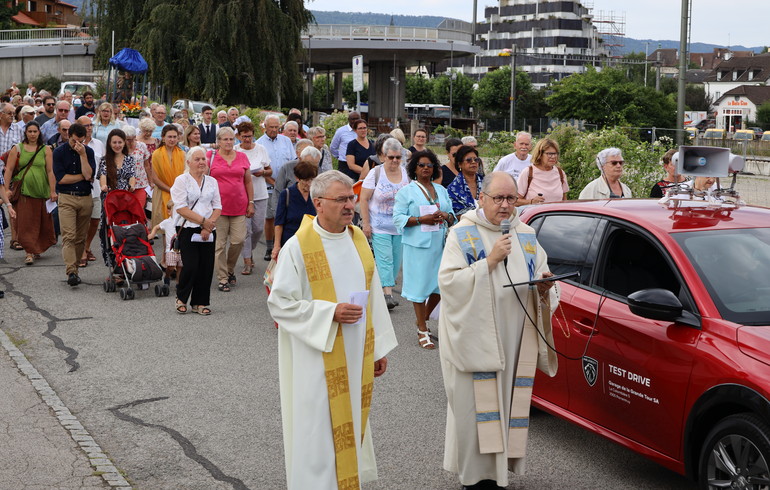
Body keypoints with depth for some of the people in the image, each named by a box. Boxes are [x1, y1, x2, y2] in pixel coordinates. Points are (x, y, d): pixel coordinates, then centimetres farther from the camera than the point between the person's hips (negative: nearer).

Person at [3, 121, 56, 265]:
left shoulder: (45, 150, 5)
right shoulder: (17, 149, 4)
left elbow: (50, 171, 2)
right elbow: (9, 170, 2)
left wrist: (53, 191, -4)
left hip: (40, 191, 1)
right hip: (22, 191, -1)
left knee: (41, 222, 6)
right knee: (25, 222, -6)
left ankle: (37, 247, 25)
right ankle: (29, 252, -4)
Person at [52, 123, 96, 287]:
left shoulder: (88, 152, 6)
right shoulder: (59, 152, 1)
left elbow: (89, 175, -8)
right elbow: (61, 178, -8)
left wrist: (82, 155, -12)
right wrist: (82, 176, -3)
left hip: (85, 198, 3)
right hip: (66, 199, -3)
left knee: (81, 237, 6)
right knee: (68, 235, -14)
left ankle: (75, 268, 16)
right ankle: (71, 272, -21)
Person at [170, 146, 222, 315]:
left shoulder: (211, 181, 14)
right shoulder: (181, 180, -1)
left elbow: (217, 206, 9)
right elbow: (181, 208, -10)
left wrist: (209, 225, -7)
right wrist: (203, 221, -12)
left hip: (208, 231, 4)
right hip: (188, 230, -4)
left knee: (206, 267, 1)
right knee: (191, 266, -10)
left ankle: (200, 302, 14)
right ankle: (181, 298, 14)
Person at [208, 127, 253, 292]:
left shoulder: (242, 157, 10)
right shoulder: (210, 156, 2)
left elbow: (248, 182, 15)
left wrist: (251, 203, 10)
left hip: (239, 207, 2)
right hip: (218, 207, -2)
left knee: (239, 240, -5)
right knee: (220, 244, -1)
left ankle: (230, 270, 21)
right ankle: (222, 279, 8)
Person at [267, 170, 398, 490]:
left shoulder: (358, 239, 6)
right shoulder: (298, 247, -12)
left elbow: (373, 296, 11)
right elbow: (279, 304, -11)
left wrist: (379, 348, 11)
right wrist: (330, 313, -19)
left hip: (356, 357, 6)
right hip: (318, 359, -6)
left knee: (351, 422, 14)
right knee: (320, 430, 0)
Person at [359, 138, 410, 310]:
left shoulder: (406, 173, 5)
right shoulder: (375, 173, -5)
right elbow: (364, 199, -5)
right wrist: (366, 224, -10)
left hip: (400, 226, 4)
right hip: (380, 226, -4)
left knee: (396, 260, 6)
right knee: (385, 259, -11)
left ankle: (384, 289, 21)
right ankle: (388, 294, -14)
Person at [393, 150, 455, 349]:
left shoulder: (441, 190, 17)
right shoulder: (406, 191, 1)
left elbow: (452, 216, 18)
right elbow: (398, 218, -6)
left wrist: (446, 216, -6)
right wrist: (421, 220, -17)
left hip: (440, 244, 5)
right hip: (418, 245, -5)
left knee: (441, 285, 4)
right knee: (420, 286, -2)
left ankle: (423, 318, 29)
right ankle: (423, 331, 7)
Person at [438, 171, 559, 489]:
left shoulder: (526, 236, 12)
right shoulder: (462, 234, -3)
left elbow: (542, 280, 13)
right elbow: (448, 281, -15)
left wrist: (544, 289, -10)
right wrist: (490, 261, -21)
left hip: (516, 340, 5)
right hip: (475, 340, -5)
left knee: (509, 403, 8)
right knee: (477, 406, -2)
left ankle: (499, 464, 19)